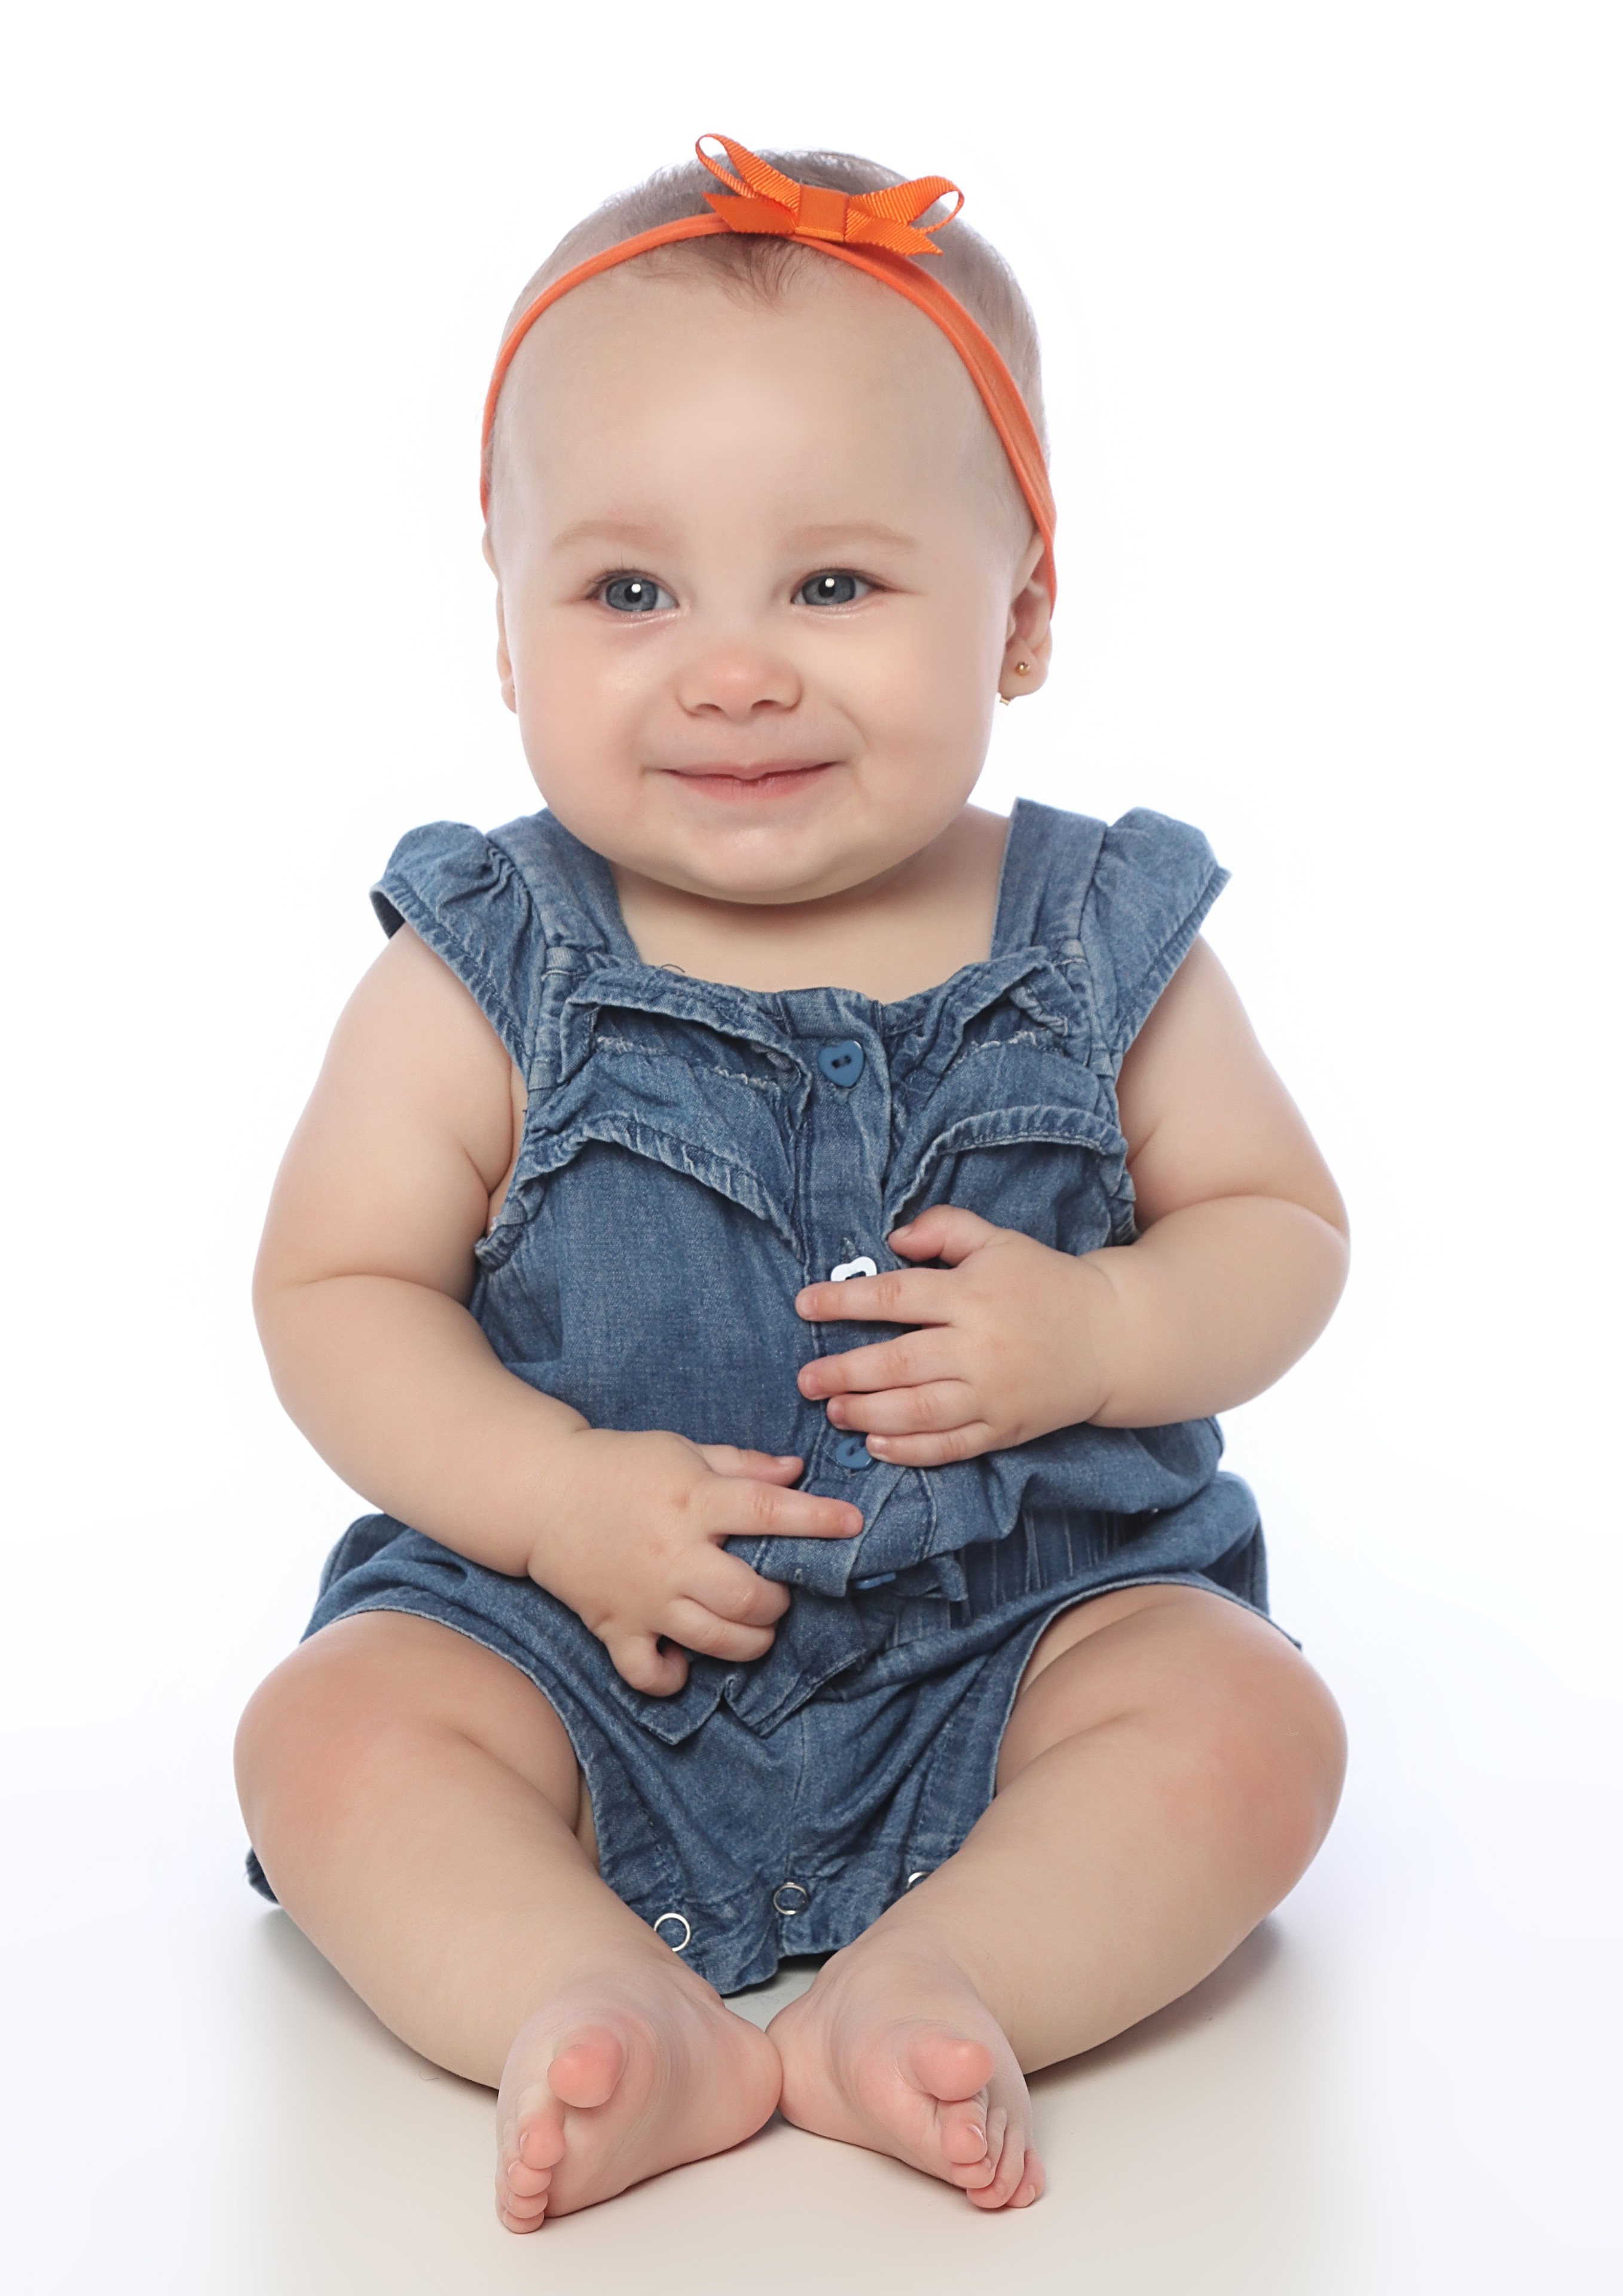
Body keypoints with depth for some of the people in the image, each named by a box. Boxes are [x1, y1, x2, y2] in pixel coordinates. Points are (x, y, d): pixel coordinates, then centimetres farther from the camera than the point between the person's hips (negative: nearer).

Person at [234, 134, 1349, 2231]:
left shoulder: (1104, 946, -5)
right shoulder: (486, 973, -8)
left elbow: (1284, 1229, 3)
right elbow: (335, 1289, -4)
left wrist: (1104, 1333, -19)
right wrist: (553, 1493, -19)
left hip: (1030, 1610, 1)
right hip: (578, 1622, 0)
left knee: (1251, 1718, -21)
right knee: (332, 1728, -20)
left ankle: (921, 1991, -27)